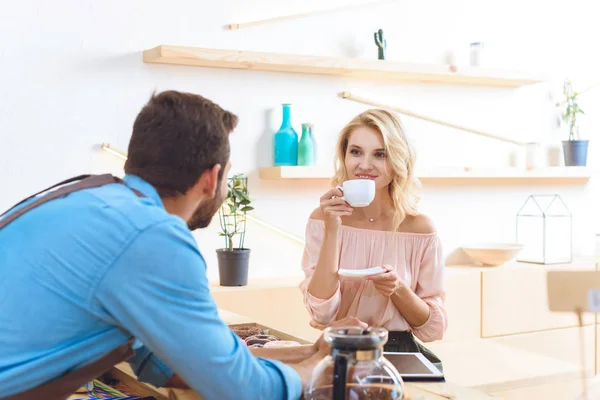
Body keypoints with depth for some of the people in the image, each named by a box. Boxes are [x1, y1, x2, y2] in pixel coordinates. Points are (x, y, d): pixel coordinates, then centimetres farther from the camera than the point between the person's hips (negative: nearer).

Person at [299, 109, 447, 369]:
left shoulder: (418, 228, 0)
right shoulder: (322, 220, 1)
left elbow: (433, 328, 4)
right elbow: (321, 316, -10)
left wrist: (398, 289, -15)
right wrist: (332, 230, -14)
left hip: (400, 352, 1)